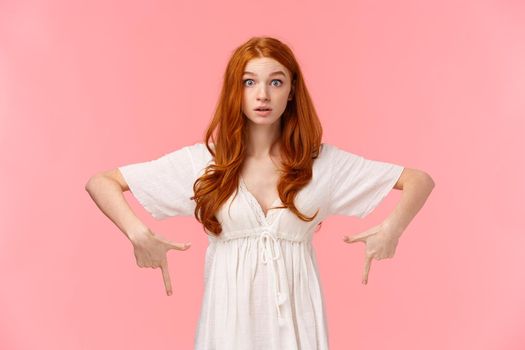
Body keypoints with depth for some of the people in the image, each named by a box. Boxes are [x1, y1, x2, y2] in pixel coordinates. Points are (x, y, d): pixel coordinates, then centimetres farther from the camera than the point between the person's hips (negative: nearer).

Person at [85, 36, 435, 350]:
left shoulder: (322, 162, -1)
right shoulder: (200, 161, -3)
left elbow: (421, 180, 4)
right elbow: (100, 182, -2)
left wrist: (392, 228, -15)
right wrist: (139, 234, -19)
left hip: (296, 315, 1)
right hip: (231, 313, -1)